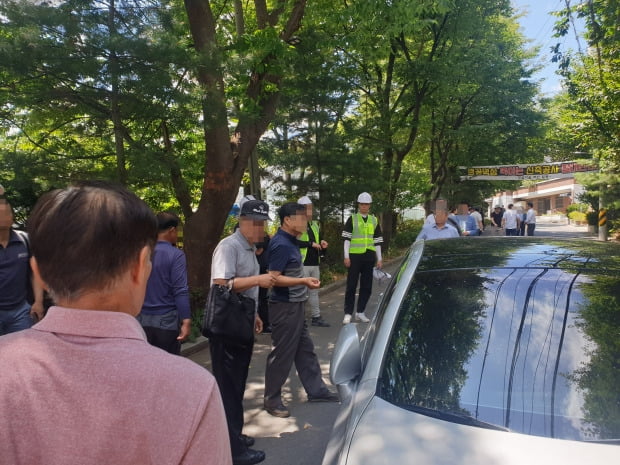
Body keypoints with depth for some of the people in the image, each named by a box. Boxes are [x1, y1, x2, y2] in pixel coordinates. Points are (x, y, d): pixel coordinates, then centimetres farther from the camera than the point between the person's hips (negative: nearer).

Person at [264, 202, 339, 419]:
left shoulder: (290, 241, 10)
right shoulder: (281, 244, -20)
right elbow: (274, 278, -24)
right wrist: (304, 281, -25)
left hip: (295, 305, 10)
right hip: (284, 307, -10)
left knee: (305, 350, 17)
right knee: (282, 354, 1)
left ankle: (316, 390, 29)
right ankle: (272, 400, 16)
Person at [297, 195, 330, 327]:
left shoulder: (314, 225, 18)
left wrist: (322, 246, 4)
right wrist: (311, 244, -19)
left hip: (315, 264, 8)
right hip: (302, 264, -8)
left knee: (314, 291, 12)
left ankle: (316, 317, 19)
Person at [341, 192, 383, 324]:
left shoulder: (374, 220, 14)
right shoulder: (352, 219, 3)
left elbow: (377, 241, 16)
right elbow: (346, 239, -1)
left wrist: (379, 259, 12)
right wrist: (346, 256, -9)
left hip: (369, 256, 4)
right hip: (355, 256, -4)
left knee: (367, 286, 7)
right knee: (351, 285, -2)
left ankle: (360, 312, 17)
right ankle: (348, 313, 2)